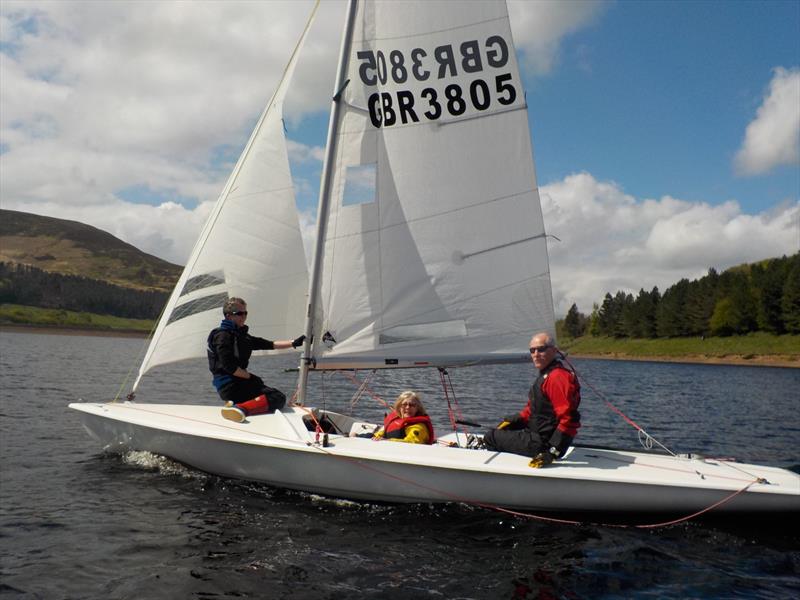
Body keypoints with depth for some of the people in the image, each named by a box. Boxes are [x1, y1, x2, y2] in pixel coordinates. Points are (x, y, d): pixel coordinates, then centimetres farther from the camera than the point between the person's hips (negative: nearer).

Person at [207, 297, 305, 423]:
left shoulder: (241, 335, 19)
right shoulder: (223, 335, -8)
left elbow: (270, 345, 15)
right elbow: (229, 367, -18)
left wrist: (294, 343, 6)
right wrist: (249, 376, -8)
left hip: (238, 381, 10)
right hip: (229, 384, -10)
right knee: (278, 397, -17)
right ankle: (240, 409, -37)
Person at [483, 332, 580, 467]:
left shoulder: (558, 377, -23)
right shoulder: (545, 375, 14)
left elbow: (568, 419, -29)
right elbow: (533, 408, 24)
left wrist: (552, 452, -28)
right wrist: (511, 420, 11)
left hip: (543, 443, -11)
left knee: (490, 437, -4)